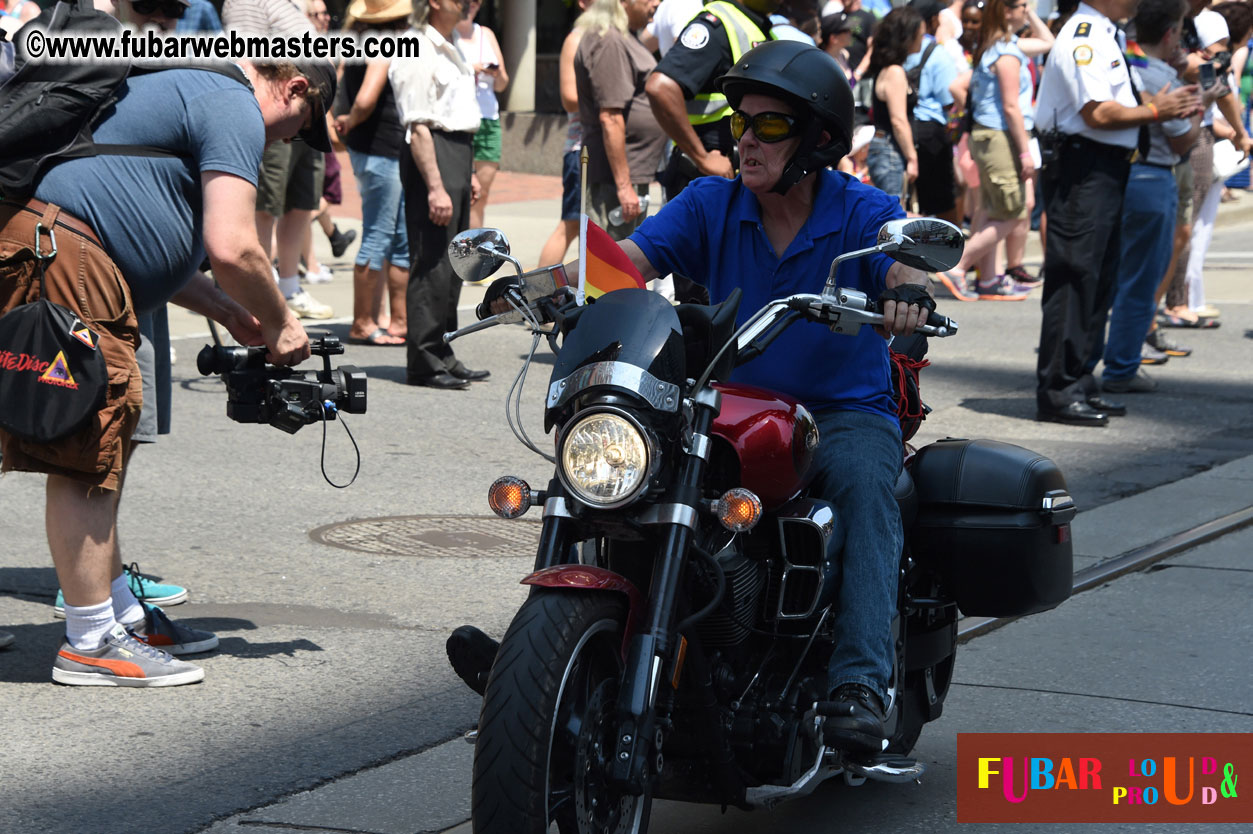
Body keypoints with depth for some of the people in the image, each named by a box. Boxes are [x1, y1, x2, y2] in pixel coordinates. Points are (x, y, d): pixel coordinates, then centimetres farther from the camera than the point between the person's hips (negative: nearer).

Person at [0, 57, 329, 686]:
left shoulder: (188, 88, 28)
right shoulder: (236, 111, -4)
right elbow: (232, 249, -15)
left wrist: (225, 310, 28)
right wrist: (280, 327, 2)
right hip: (59, 256, -11)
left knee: (101, 450, 17)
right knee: (88, 456, -6)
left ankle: (118, 612, 26)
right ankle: (89, 642, 0)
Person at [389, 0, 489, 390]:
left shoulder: (449, 47, 18)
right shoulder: (416, 52, -13)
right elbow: (418, 127, -19)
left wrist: (469, 173, 24)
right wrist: (435, 186, -23)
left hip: (458, 153, 10)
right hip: (431, 158, -10)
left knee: (452, 263, 12)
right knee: (431, 263, -8)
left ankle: (441, 355, 19)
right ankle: (424, 362, -4)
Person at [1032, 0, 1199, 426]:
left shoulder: (1103, 35, 19)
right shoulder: (1082, 37, -15)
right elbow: (1098, 113, -22)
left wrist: (1165, 103, 11)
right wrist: (1154, 110, -11)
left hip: (1106, 168, 11)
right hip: (1082, 166, -11)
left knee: (1099, 277, 14)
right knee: (1073, 275, -9)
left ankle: (1078, 381, 21)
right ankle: (1057, 391, -7)